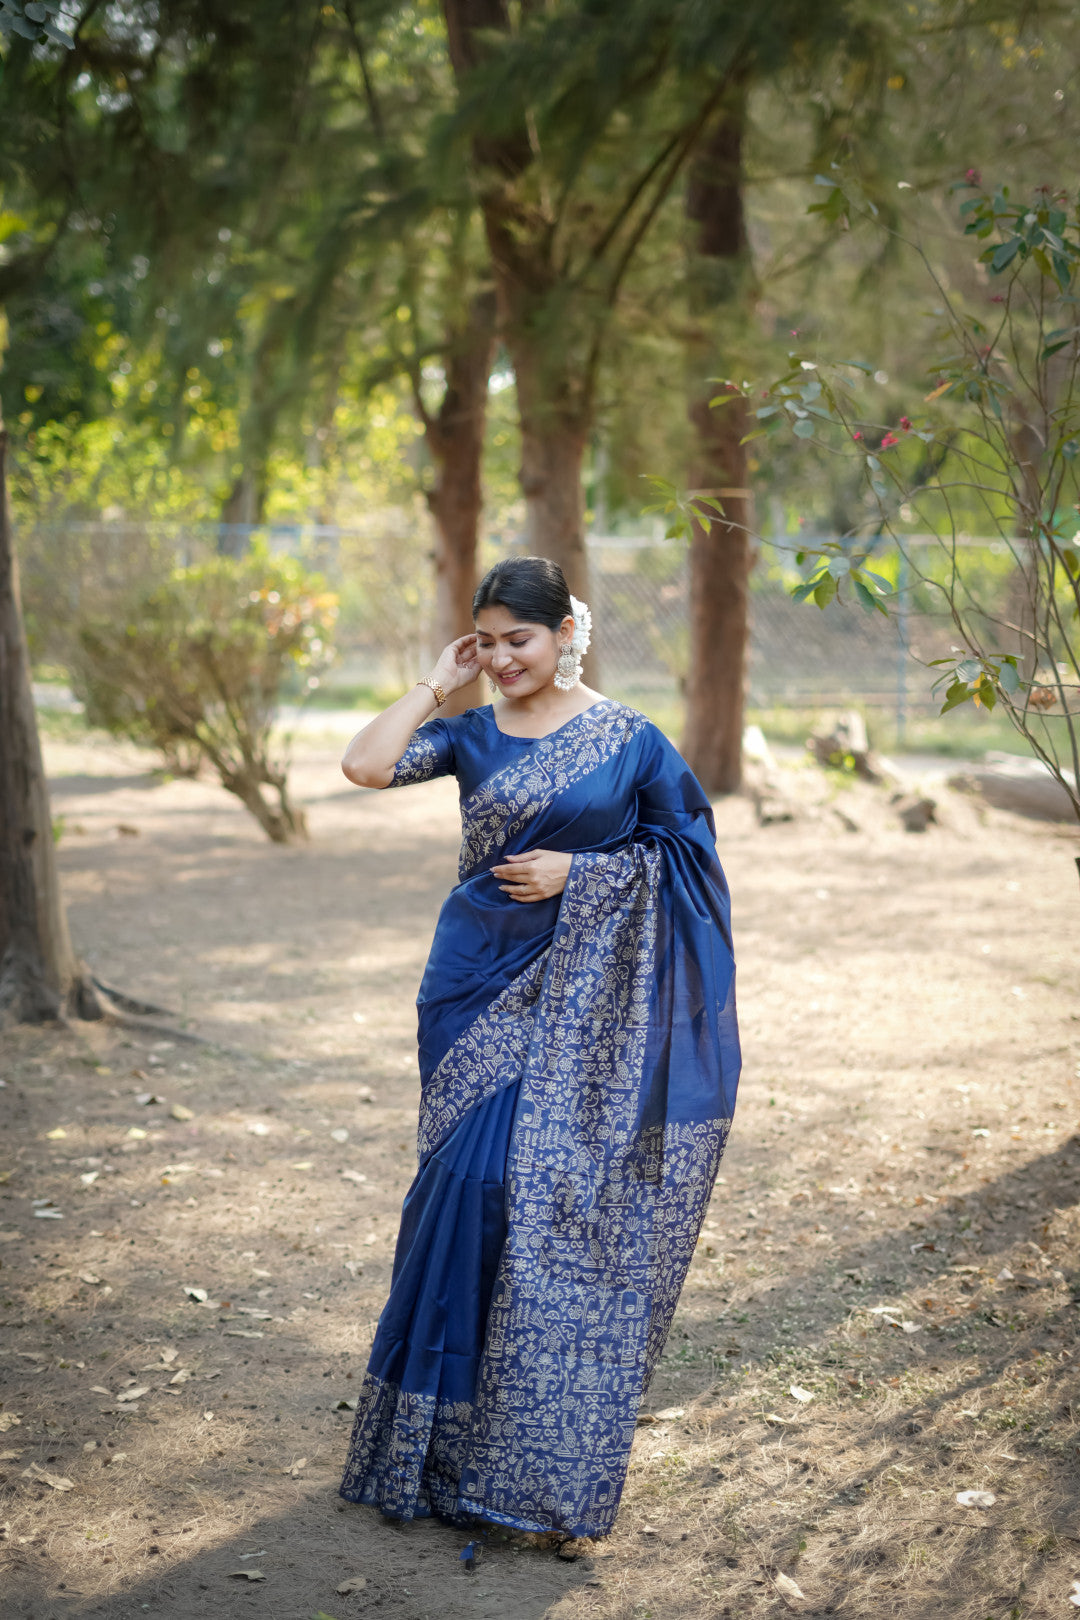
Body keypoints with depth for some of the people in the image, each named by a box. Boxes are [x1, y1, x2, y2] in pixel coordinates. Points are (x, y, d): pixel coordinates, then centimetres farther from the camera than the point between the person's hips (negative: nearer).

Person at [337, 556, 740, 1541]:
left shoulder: (627, 740, -2)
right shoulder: (473, 736, 5)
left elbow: (684, 845, 1)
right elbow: (366, 765, -9)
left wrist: (578, 870, -10)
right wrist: (438, 685, -3)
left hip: (582, 1000, -2)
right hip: (483, 985, 2)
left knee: (554, 1190, -2)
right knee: (478, 1183, 1)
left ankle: (547, 1454, 12)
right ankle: (454, 1431, 18)